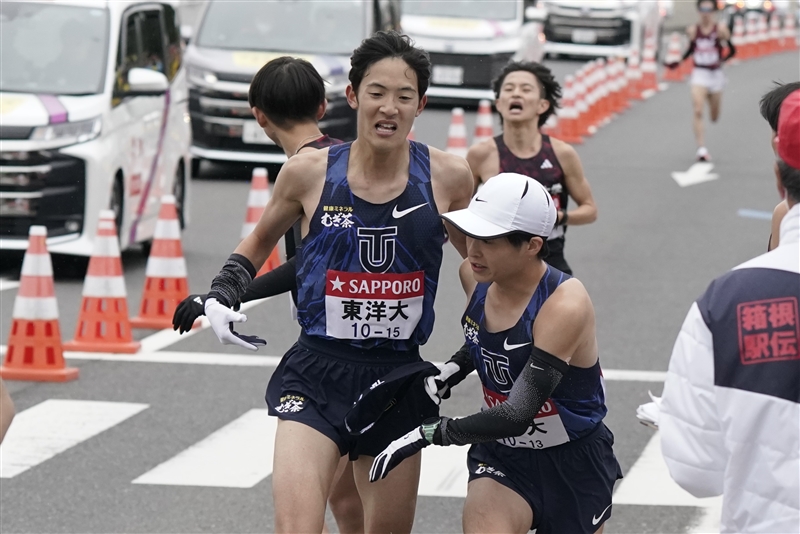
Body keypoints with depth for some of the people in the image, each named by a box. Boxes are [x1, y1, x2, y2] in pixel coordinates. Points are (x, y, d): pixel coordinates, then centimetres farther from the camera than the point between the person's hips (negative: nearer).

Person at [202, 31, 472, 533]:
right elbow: (260, 241, 16)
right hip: (317, 376, -2)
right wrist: (220, 297, 1)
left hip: (400, 379, 2)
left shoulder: (448, 177, -2)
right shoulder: (310, 172, -4)